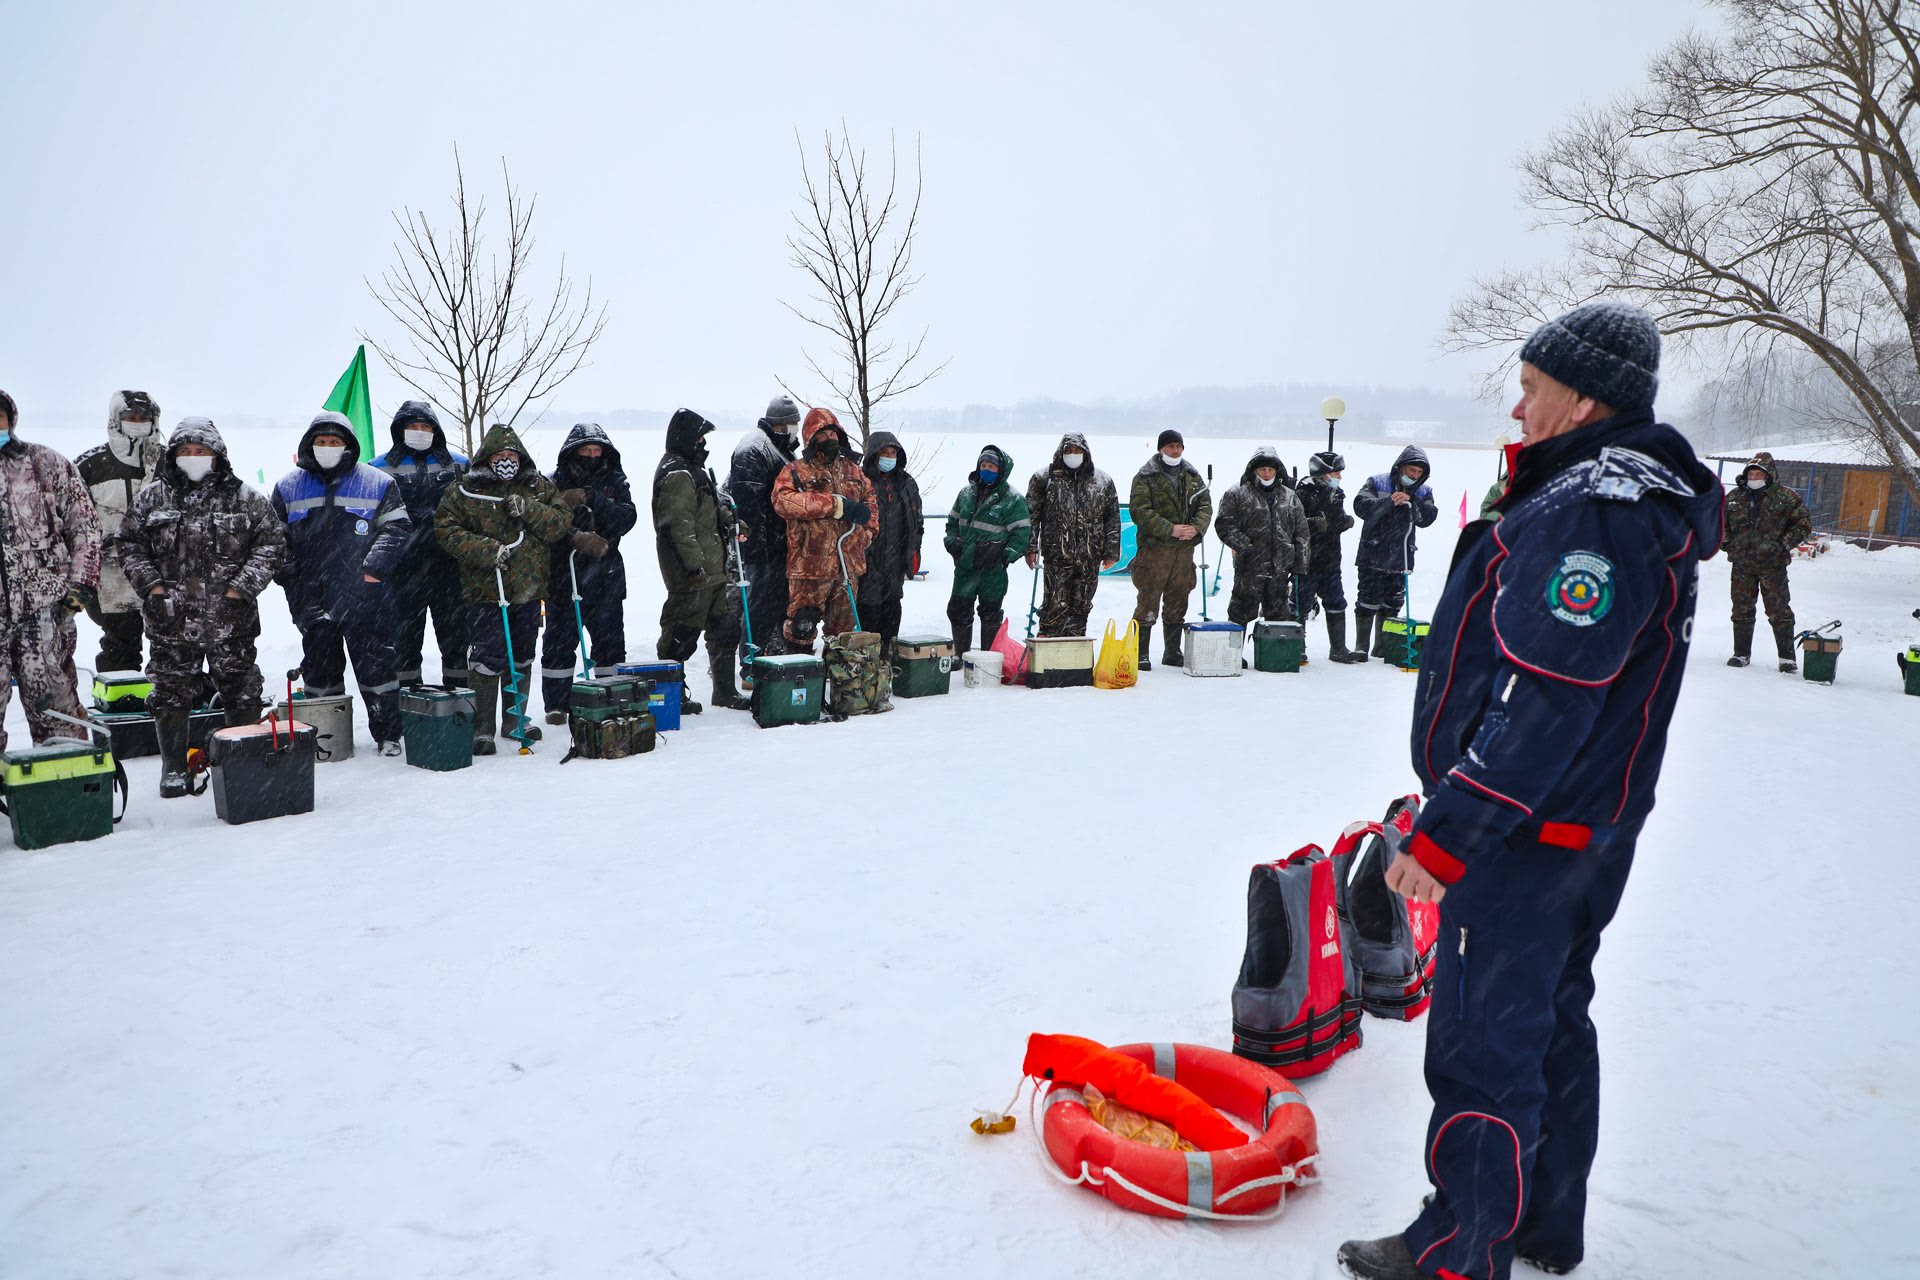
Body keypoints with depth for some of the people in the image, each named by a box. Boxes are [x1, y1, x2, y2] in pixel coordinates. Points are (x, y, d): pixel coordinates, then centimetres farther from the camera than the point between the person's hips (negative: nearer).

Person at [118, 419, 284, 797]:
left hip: (231, 620, -1)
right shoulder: (150, 499, 7)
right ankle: (173, 767, 20)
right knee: (171, 694, 7)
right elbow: (130, 545, 10)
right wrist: (151, 586, -3)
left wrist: (242, 587, -6)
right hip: (171, 621, 1)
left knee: (242, 692, 7)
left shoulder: (244, 498, 2)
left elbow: (271, 541, 1)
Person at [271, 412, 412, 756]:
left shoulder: (378, 483, 5)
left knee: (376, 665, 0)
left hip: (365, 595, -2)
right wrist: (286, 573, 2)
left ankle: (387, 734, 10)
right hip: (312, 598, 3)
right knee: (320, 669, 10)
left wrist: (375, 565, -10)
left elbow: (397, 527, 2)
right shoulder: (288, 487, 12)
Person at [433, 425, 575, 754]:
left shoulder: (540, 487, 7)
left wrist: (528, 510, -16)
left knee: (522, 657, 15)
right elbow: (446, 529, -6)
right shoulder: (464, 491, -2)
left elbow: (563, 522, 0)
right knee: (489, 659, -7)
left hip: (529, 590, 4)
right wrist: (486, 550, -18)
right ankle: (482, 727, 3)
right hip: (485, 591, -4)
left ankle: (515, 719, 29)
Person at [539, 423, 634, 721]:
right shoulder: (557, 483, -2)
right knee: (560, 640, 4)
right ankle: (556, 704, 13)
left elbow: (627, 518, -9)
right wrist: (577, 539, -25)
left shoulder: (614, 481, 6)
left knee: (610, 640, 11)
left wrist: (592, 499, -20)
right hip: (564, 575, -2)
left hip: (606, 576, 2)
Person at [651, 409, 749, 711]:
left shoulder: (693, 469, 19)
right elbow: (677, 525, -23)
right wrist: (695, 566, -25)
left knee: (726, 626, 13)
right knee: (683, 631, -3)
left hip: (713, 569, 11)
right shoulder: (677, 474, -16)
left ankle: (725, 691, 22)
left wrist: (727, 518, 16)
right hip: (692, 573, -11)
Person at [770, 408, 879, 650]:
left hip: (848, 565, 5)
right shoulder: (795, 471, -2)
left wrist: (865, 533, 7)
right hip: (810, 565, -5)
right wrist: (835, 504, -23)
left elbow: (870, 501, 27)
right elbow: (783, 501, -21)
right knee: (802, 630, -5)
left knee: (844, 631, 15)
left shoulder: (853, 470, 16)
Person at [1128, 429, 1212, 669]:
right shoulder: (1146, 477, -3)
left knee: (1177, 605, 12)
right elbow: (1140, 511, -12)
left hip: (1184, 550, 5)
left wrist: (1196, 527, -9)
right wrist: (1170, 530, -19)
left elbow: (1205, 505, 12)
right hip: (1154, 549, -5)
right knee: (1148, 604, -5)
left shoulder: (1192, 476, 15)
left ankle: (1173, 652, 22)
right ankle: (1141, 654, 1)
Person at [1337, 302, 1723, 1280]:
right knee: (1553, 1023, 20)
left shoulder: (1591, 512, -21)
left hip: (1525, 839, -11)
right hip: (1587, 831, 11)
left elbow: (1542, 703, -27)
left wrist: (1445, 833, -25)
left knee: (1483, 1044, 1)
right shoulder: (1632, 498, 12)